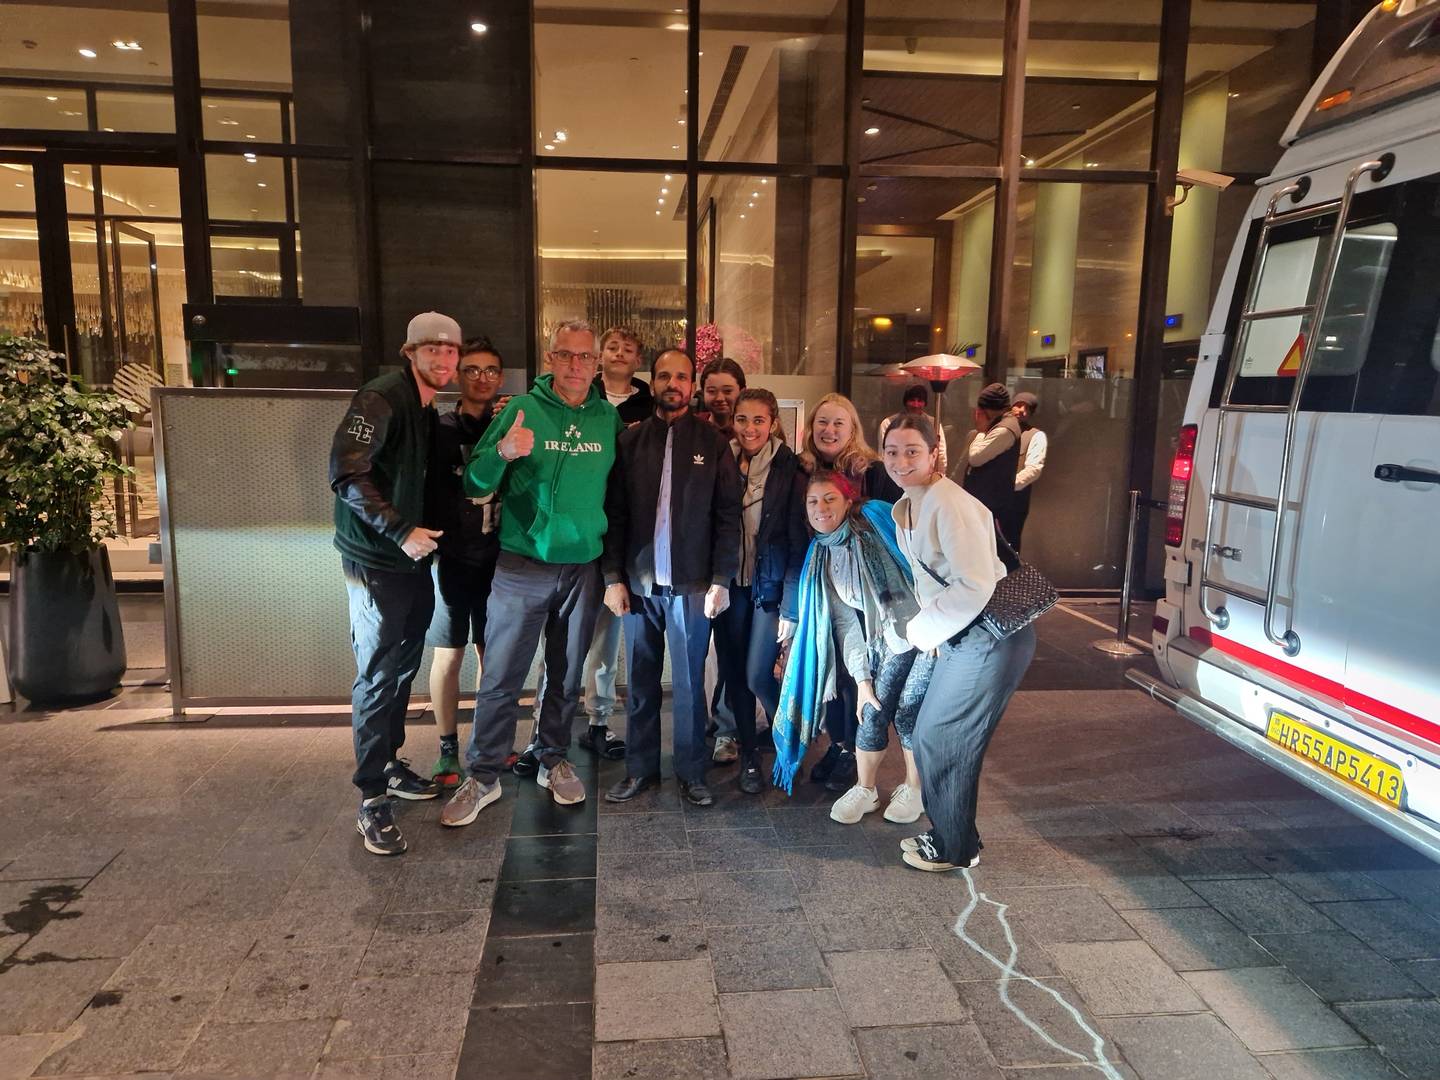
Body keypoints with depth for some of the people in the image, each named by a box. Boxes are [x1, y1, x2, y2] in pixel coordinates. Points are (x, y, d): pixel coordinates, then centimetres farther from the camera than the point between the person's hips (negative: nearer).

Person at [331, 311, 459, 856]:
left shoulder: (428, 410, 11)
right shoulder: (382, 398, -15)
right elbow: (346, 474, -22)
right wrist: (399, 532, -22)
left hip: (414, 559, 8)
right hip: (376, 562, -8)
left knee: (404, 668, 17)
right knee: (377, 677, -3)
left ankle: (390, 764, 34)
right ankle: (371, 800, 6)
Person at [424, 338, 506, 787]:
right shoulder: (440, 430, 0)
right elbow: (424, 492, -4)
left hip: (498, 560, 2)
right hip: (452, 561, -2)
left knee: (493, 653, 10)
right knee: (448, 655, 3)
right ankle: (448, 748, 16)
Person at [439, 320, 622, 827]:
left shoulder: (609, 418, 3)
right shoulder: (522, 409, -5)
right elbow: (474, 485, -9)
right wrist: (502, 453, -27)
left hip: (584, 567, 3)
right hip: (523, 567, -2)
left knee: (567, 675, 14)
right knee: (501, 677, 2)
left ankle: (554, 761, 30)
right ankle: (483, 776, 16)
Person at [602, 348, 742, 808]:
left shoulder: (713, 443, 2)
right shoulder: (630, 441, 6)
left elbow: (728, 516, 0)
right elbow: (614, 514, 5)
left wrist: (721, 580, -6)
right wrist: (614, 576, -2)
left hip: (692, 584, -2)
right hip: (638, 583, 2)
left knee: (689, 684, 6)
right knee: (640, 683, 10)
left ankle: (691, 772, 19)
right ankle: (640, 768, 23)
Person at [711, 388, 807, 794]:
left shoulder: (789, 470, -8)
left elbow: (799, 542, -8)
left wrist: (791, 606, -12)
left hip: (770, 586, -3)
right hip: (729, 584, 3)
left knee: (758, 675, -7)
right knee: (733, 673, 7)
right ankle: (749, 755, 26)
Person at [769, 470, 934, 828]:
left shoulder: (880, 519, -10)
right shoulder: (822, 560, 6)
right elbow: (846, 623, 5)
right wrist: (862, 679, -1)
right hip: (891, 643, 4)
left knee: (907, 713, -5)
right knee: (874, 713, -1)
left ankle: (915, 788, 19)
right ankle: (865, 789, 21)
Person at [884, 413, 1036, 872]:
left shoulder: (951, 506, -21)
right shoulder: (904, 510, 8)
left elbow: (975, 586, -25)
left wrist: (922, 628, -15)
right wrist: (928, 628, 9)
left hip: (992, 634, -9)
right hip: (958, 634, 9)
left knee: (943, 739, 1)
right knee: (930, 735, 14)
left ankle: (955, 848, 20)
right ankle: (945, 833, 32)